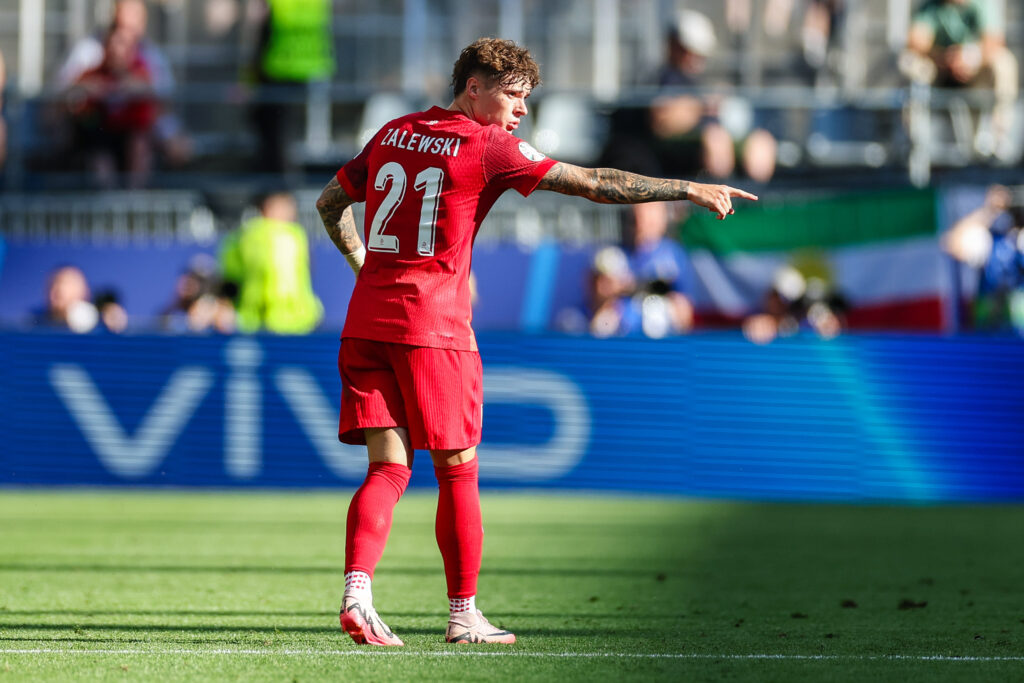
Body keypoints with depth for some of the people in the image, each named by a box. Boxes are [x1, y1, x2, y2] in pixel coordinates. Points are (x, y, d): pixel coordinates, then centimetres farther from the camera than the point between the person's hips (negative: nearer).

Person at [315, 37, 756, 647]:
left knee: (389, 467, 4)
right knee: (457, 471, 5)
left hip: (366, 319, 6)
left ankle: (356, 592, -15)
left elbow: (331, 202, 25)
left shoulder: (393, 134, 14)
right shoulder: (488, 148, -5)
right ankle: (464, 615, 11)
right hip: (434, 324, -6)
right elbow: (594, 184, -7)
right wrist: (689, 190, -3)